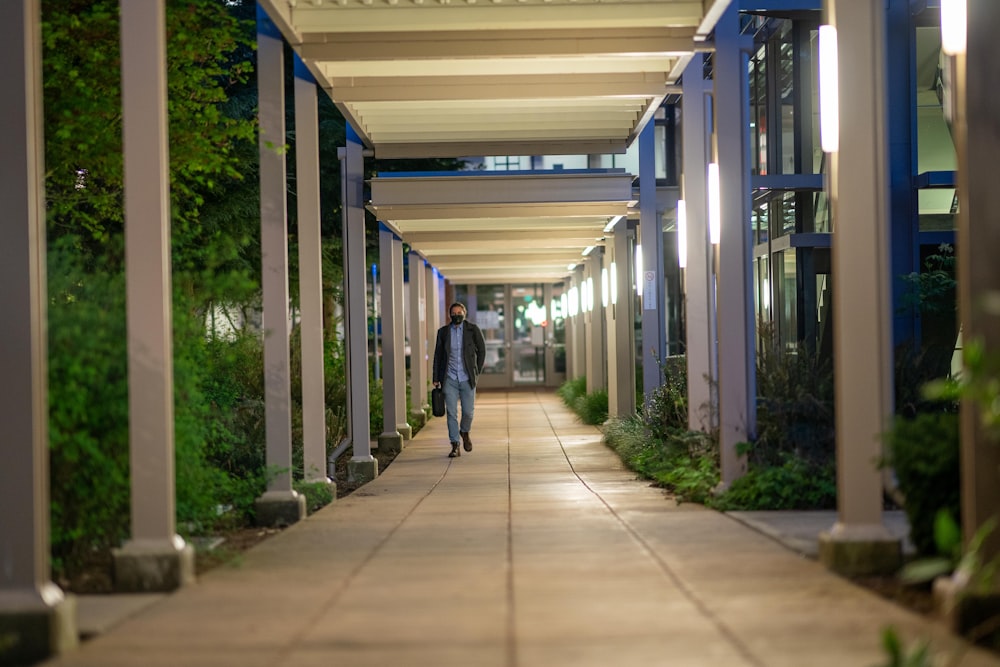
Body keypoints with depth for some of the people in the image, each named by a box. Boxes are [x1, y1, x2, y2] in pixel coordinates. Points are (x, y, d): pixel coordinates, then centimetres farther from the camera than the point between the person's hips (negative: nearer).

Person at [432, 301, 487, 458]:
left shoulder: (473, 330, -2)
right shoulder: (443, 332, 3)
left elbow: (481, 350, 9)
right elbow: (438, 355, 9)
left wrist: (477, 371, 6)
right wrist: (436, 378, 7)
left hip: (467, 379, -1)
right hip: (450, 379, 1)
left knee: (468, 411, 2)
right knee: (451, 413, -3)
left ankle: (464, 432, 34)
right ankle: (455, 447, 2)